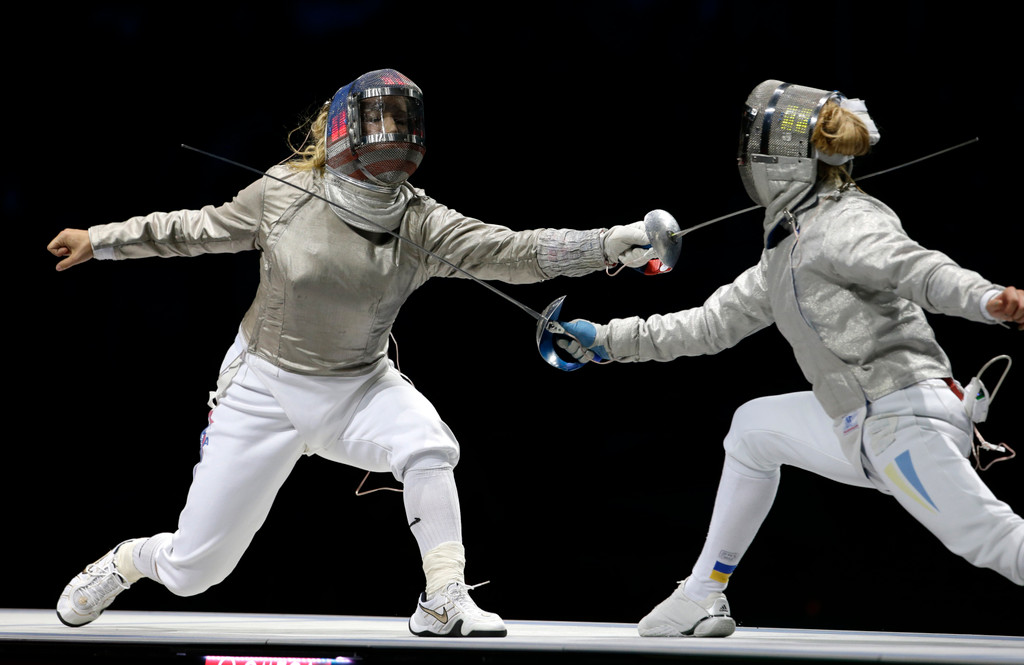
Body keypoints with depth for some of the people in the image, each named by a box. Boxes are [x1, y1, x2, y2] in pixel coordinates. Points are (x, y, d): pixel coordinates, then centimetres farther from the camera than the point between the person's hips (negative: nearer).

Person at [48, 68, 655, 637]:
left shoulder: (422, 224, -15)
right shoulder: (285, 194, -15)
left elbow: (517, 253, -26)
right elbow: (199, 229, 2)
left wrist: (615, 243, -40)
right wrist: (99, 240, 5)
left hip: (357, 389, 1)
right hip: (263, 391, -1)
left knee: (428, 447, -34)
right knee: (191, 572, 2)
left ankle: (444, 604, -22)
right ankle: (124, 562, 37)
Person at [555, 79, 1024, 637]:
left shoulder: (841, 225, -12)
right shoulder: (790, 246, 17)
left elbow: (918, 268, -30)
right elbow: (714, 323, 27)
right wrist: (610, 340, 31)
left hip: (905, 420, -10)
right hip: (863, 427, 10)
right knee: (751, 428, 24)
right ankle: (703, 599, 31)